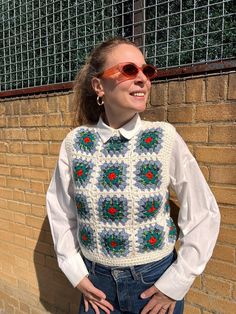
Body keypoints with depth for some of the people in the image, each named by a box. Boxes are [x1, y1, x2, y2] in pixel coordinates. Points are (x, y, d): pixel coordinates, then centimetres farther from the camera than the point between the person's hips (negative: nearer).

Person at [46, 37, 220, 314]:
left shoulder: (164, 138, -16)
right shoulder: (75, 142, -11)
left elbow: (204, 214, -9)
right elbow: (59, 209, 1)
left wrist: (175, 284, -7)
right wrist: (76, 273, 0)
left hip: (154, 280, -1)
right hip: (96, 281, 2)